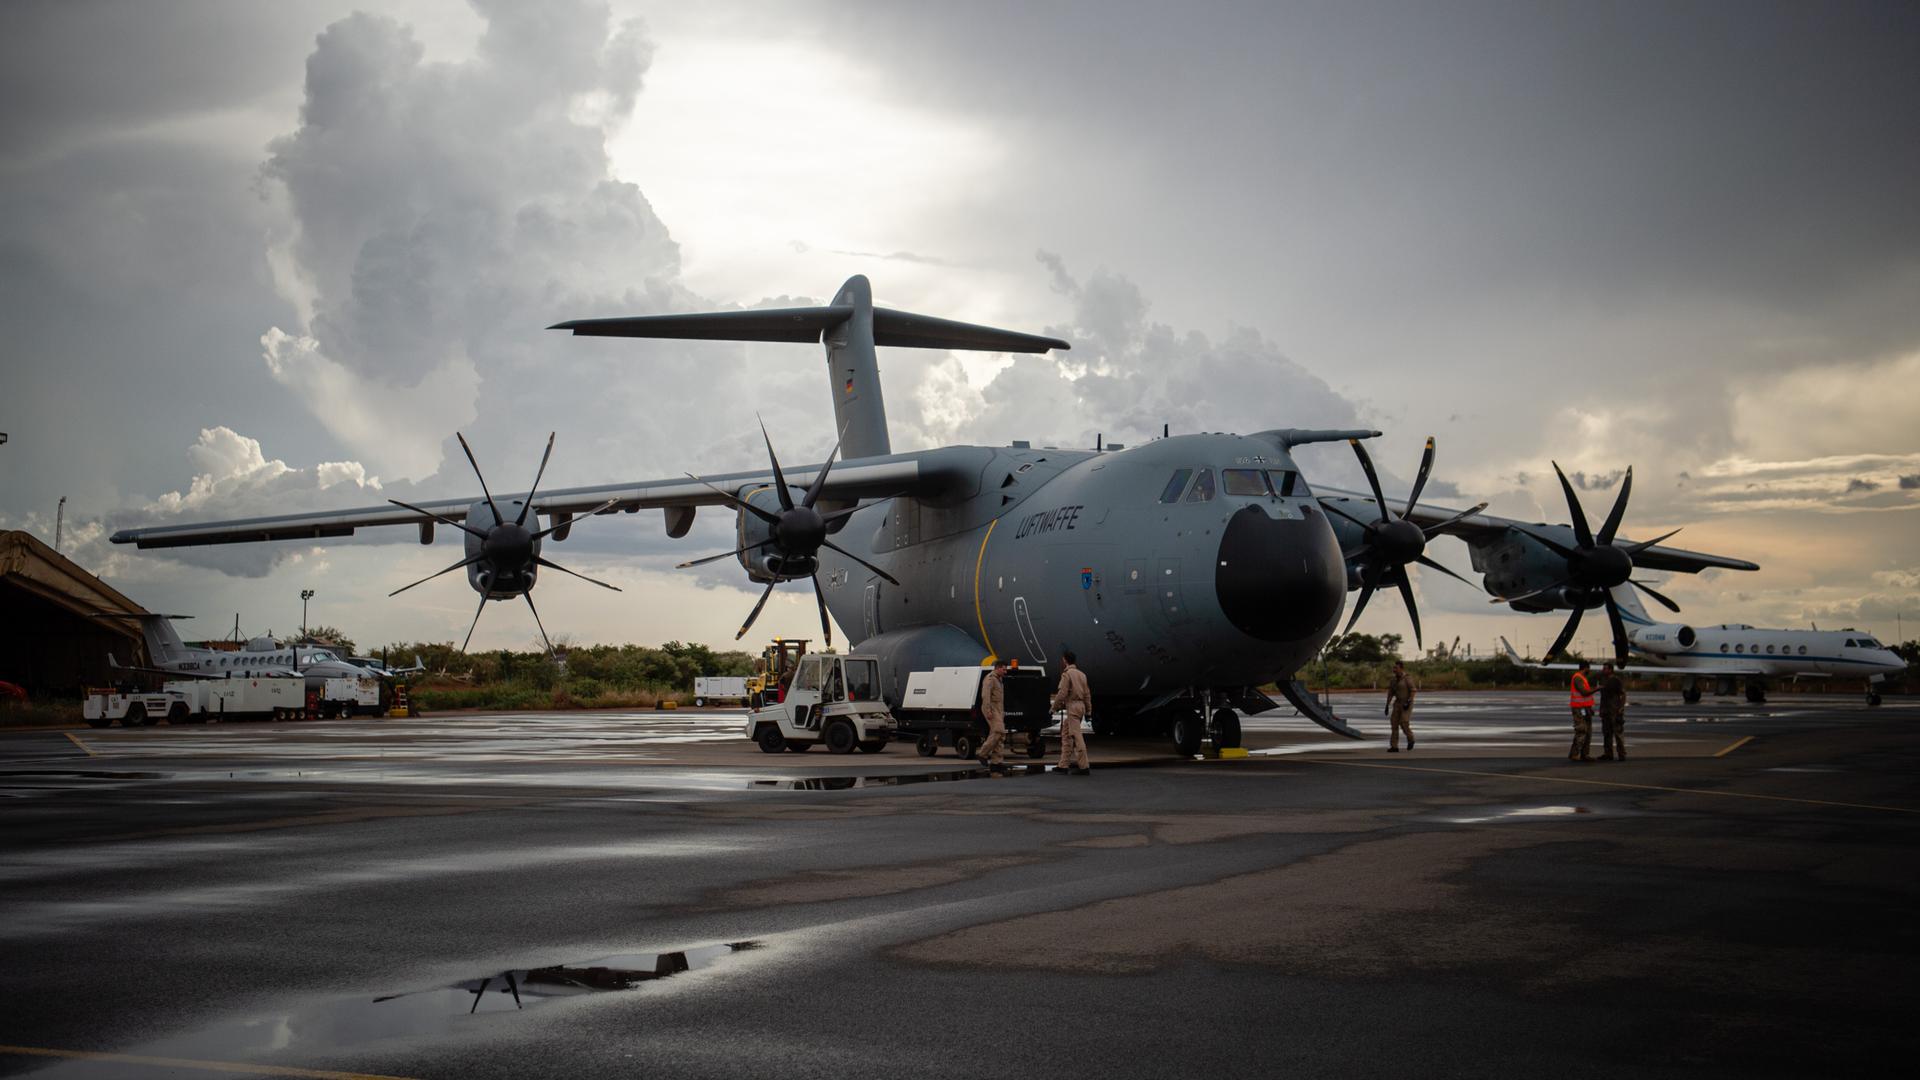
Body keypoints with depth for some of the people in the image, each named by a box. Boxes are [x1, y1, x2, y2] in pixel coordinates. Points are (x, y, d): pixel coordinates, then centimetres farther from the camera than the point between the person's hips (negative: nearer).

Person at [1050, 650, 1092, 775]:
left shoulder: (1067, 674, -9)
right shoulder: (1081, 674, 16)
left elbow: (1062, 693, -14)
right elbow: (1087, 693, 16)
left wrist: (1054, 707, -5)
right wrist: (1088, 709, 21)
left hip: (1072, 706, -9)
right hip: (1081, 705, 9)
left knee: (1076, 736, -10)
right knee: (1066, 735, 14)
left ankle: (1084, 766, -12)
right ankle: (1064, 765, 15)